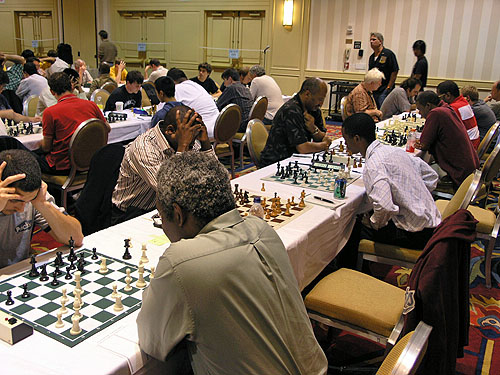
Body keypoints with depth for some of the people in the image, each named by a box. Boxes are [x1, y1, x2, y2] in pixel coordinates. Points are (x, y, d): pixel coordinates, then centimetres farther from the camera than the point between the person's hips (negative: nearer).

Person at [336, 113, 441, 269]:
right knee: (361, 219, 19)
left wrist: (374, 223, -13)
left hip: (415, 235, -9)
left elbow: (384, 207, -35)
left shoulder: (373, 165, -21)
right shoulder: (396, 150, 6)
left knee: (355, 228, 0)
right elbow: (431, 177, 15)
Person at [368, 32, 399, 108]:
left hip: (384, 91, -7)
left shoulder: (388, 54, -7)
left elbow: (395, 72, -11)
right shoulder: (371, 57, 15)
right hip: (372, 90, 7)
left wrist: (388, 88, -13)